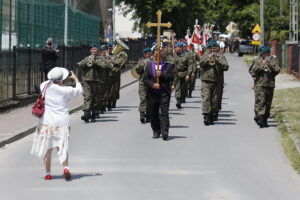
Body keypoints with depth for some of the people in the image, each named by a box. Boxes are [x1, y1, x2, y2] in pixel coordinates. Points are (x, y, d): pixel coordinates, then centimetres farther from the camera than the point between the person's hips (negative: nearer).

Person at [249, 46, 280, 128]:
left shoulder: (274, 59, 8)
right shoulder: (257, 60, 5)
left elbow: (277, 70, -2)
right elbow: (251, 70, 3)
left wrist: (270, 66, -19)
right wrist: (260, 66, -12)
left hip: (270, 84, 3)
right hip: (259, 84, -3)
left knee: (268, 103, 6)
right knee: (260, 101, -15)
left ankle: (265, 119, 15)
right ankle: (260, 118, -23)